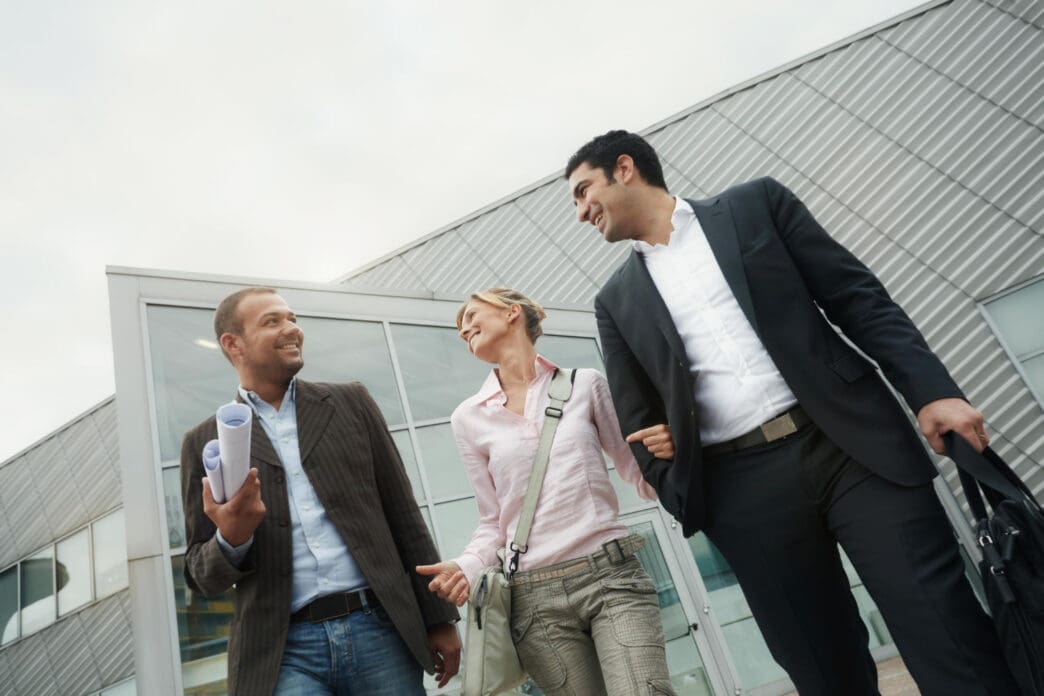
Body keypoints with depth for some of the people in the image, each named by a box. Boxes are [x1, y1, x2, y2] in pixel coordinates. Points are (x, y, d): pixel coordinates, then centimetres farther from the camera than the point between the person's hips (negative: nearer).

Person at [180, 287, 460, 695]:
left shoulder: (351, 403, 6)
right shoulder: (206, 442, 5)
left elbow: (403, 516, 6)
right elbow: (201, 575, 7)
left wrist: (440, 617, 4)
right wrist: (230, 539, -15)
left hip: (379, 631, 1)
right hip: (284, 651, 0)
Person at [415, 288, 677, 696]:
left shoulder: (584, 384, 4)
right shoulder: (468, 418, 7)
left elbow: (640, 477, 8)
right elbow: (494, 522, 10)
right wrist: (467, 567, -9)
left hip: (612, 574, -1)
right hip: (536, 598, 1)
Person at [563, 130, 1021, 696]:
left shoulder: (755, 203, 9)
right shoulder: (617, 301, 13)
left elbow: (858, 297, 4)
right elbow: (638, 422, 13)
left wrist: (932, 390, -6)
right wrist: (682, 498, 2)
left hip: (850, 445, -1)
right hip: (742, 490, 2)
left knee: (948, 635, -2)